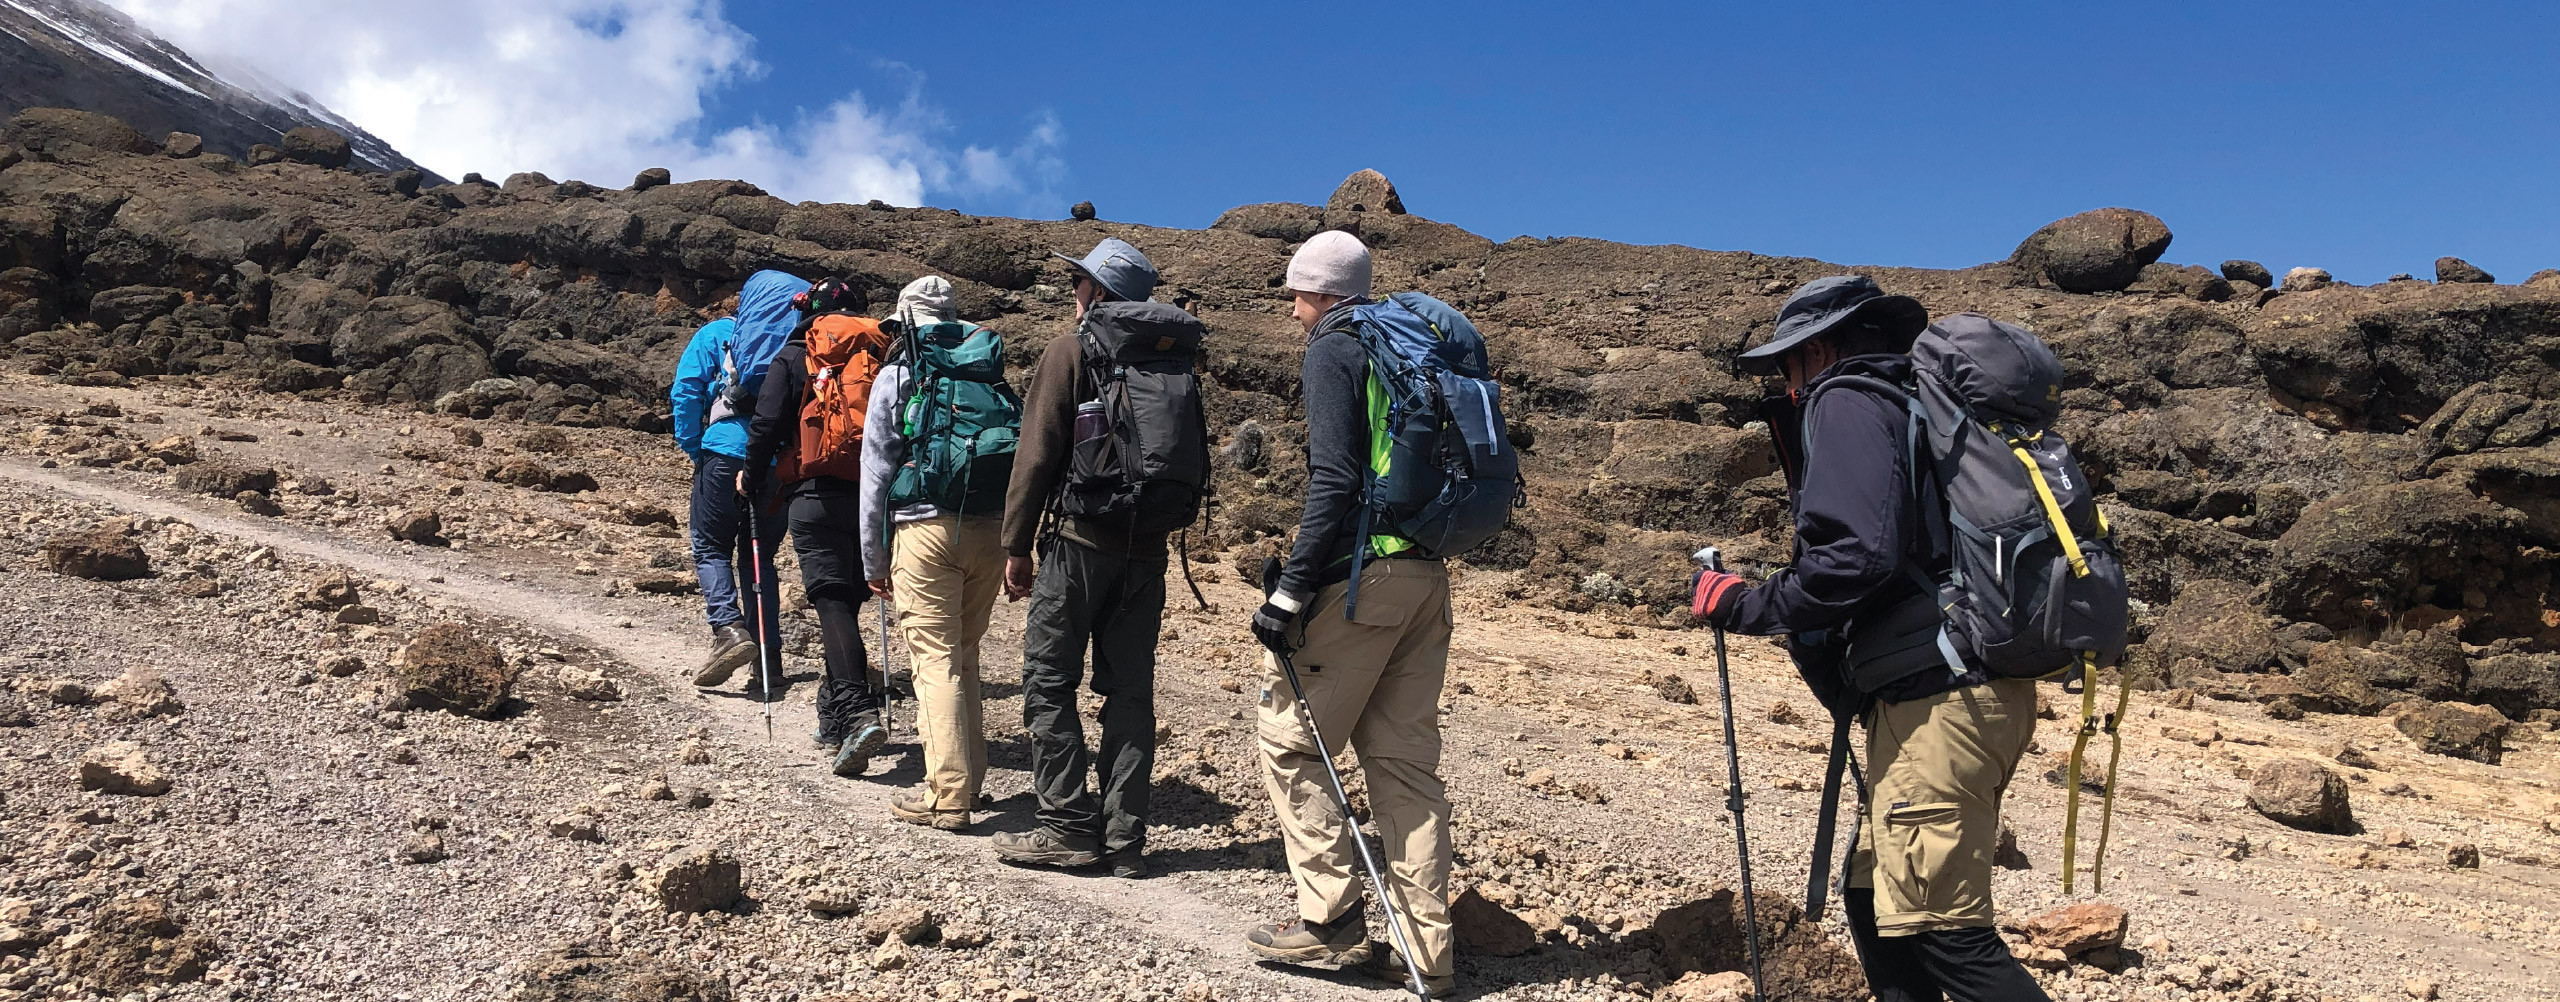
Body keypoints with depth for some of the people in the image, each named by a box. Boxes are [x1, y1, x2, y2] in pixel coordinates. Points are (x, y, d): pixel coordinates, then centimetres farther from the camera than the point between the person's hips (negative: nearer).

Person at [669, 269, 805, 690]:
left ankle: (728, 628, -15)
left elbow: (685, 391, 1)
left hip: (725, 452, -3)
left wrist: (692, 448, 8)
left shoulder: (717, 334, 11)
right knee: (760, 555, 12)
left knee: (710, 545, 9)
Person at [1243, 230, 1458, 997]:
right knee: (1405, 757, 10)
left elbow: (1334, 482, -17)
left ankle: (1332, 919, 4)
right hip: (1426, 577, 8)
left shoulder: (1332, 352, -6)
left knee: (1288, 737, 5)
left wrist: (1291, 590, -16)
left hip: (1361, 577, -8)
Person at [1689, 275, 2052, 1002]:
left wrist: (1747, 606, -7)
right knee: (1875, 897, 16)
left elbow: (1858, 556, -20)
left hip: (1936, 698, -10)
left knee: (1945, 932, -8)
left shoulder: (1847, 403, -5)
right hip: (1984, 689, 10)